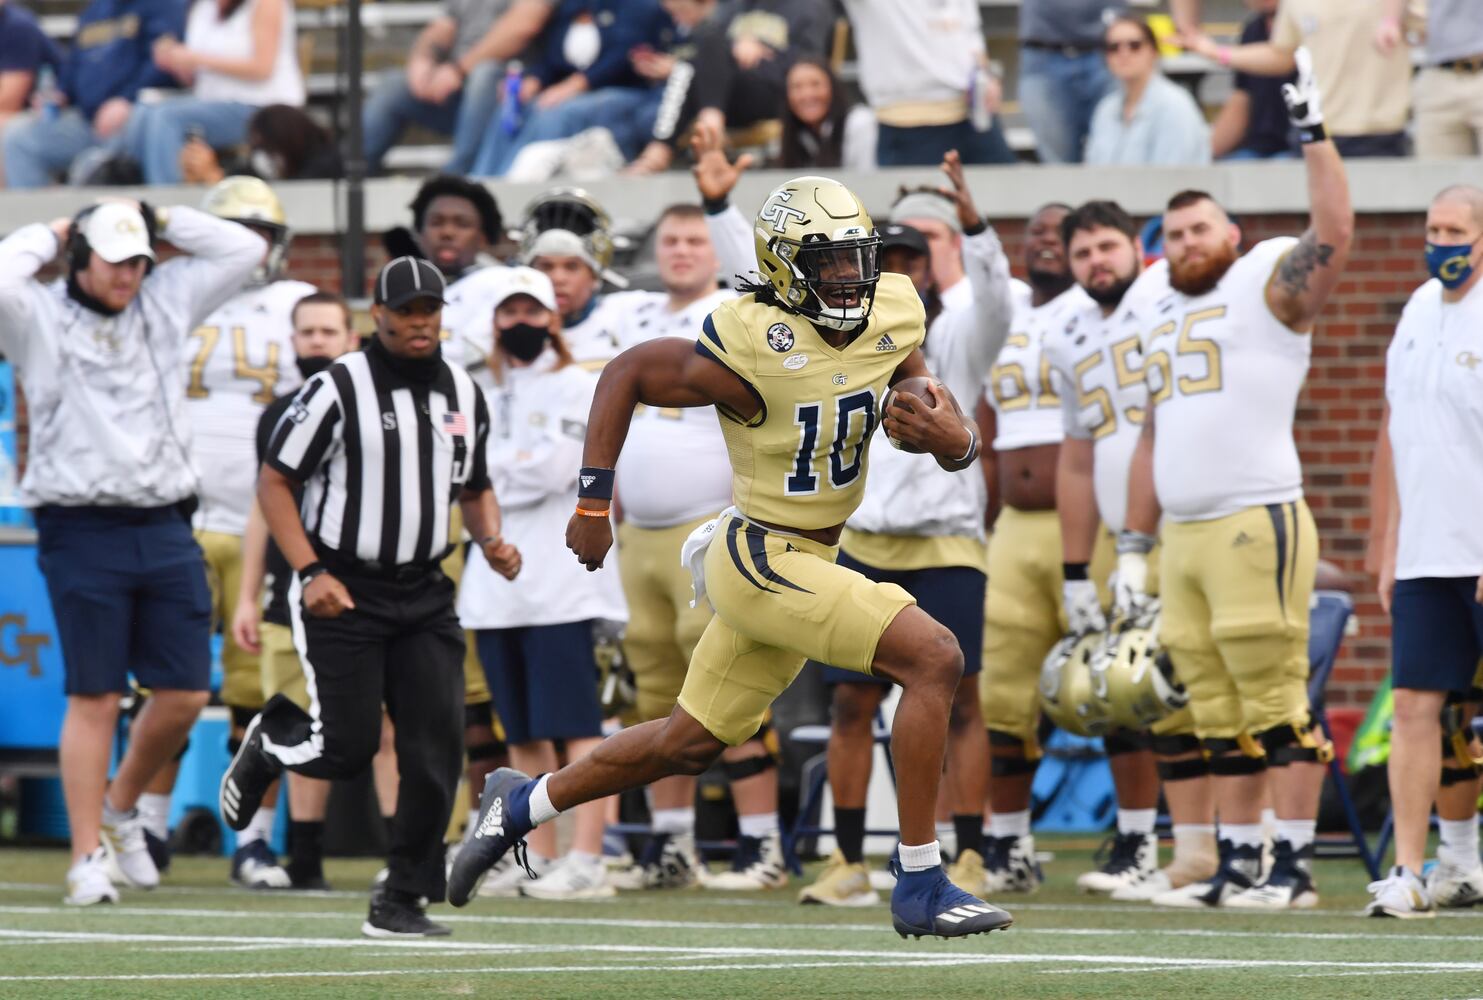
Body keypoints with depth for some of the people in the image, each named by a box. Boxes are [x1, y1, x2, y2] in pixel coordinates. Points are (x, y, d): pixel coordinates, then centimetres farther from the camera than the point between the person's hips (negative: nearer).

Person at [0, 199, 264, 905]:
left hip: (165, 529, 5)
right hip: (82, 534, -5)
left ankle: (121, 806, 28)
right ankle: (88, 858, 1)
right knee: (94, 697, -4)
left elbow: (244, 250, 11)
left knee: (186, 692, 4)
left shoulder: (165, 304, 13)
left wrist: (159, 221, 8)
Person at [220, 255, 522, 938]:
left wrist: (491, 541, 0)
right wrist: (310, 572, -17)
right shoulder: (337, 389, -10)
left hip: (424, 595, 5)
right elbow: (273, 481, -7)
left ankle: (401, 901, 3)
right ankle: (267, 744, 28)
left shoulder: (463, 394, 9)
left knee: (437, 746, -6)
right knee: (346, 747, -8)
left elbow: (475, 489, 22)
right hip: (342, 592, -5)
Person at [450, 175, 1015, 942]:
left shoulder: (893, 319, -2)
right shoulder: (753, 352, -22)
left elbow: (954, 448, 7)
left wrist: (952, 439, -18)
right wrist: (592, 503, -9)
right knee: (934, 659, -19)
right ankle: (920, 887, -14)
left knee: (688, 745, 19)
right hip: (763, 561, -8)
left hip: (804, 560, 8)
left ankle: (523, 805, 39)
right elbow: (625, 375, -10)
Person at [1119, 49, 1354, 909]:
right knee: (1222, 722, 9)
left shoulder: (1269, 285, 1)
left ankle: (1295, 868, -7)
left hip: (1257, 524, -8)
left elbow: (1336, 235, -18)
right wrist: (1134, 547, 21)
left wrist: (1315, 135, -19)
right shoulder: (1169, 326, 23)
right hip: (1183, 536, 8)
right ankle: (1239, 866, 13)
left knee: (1276, 705, -8)